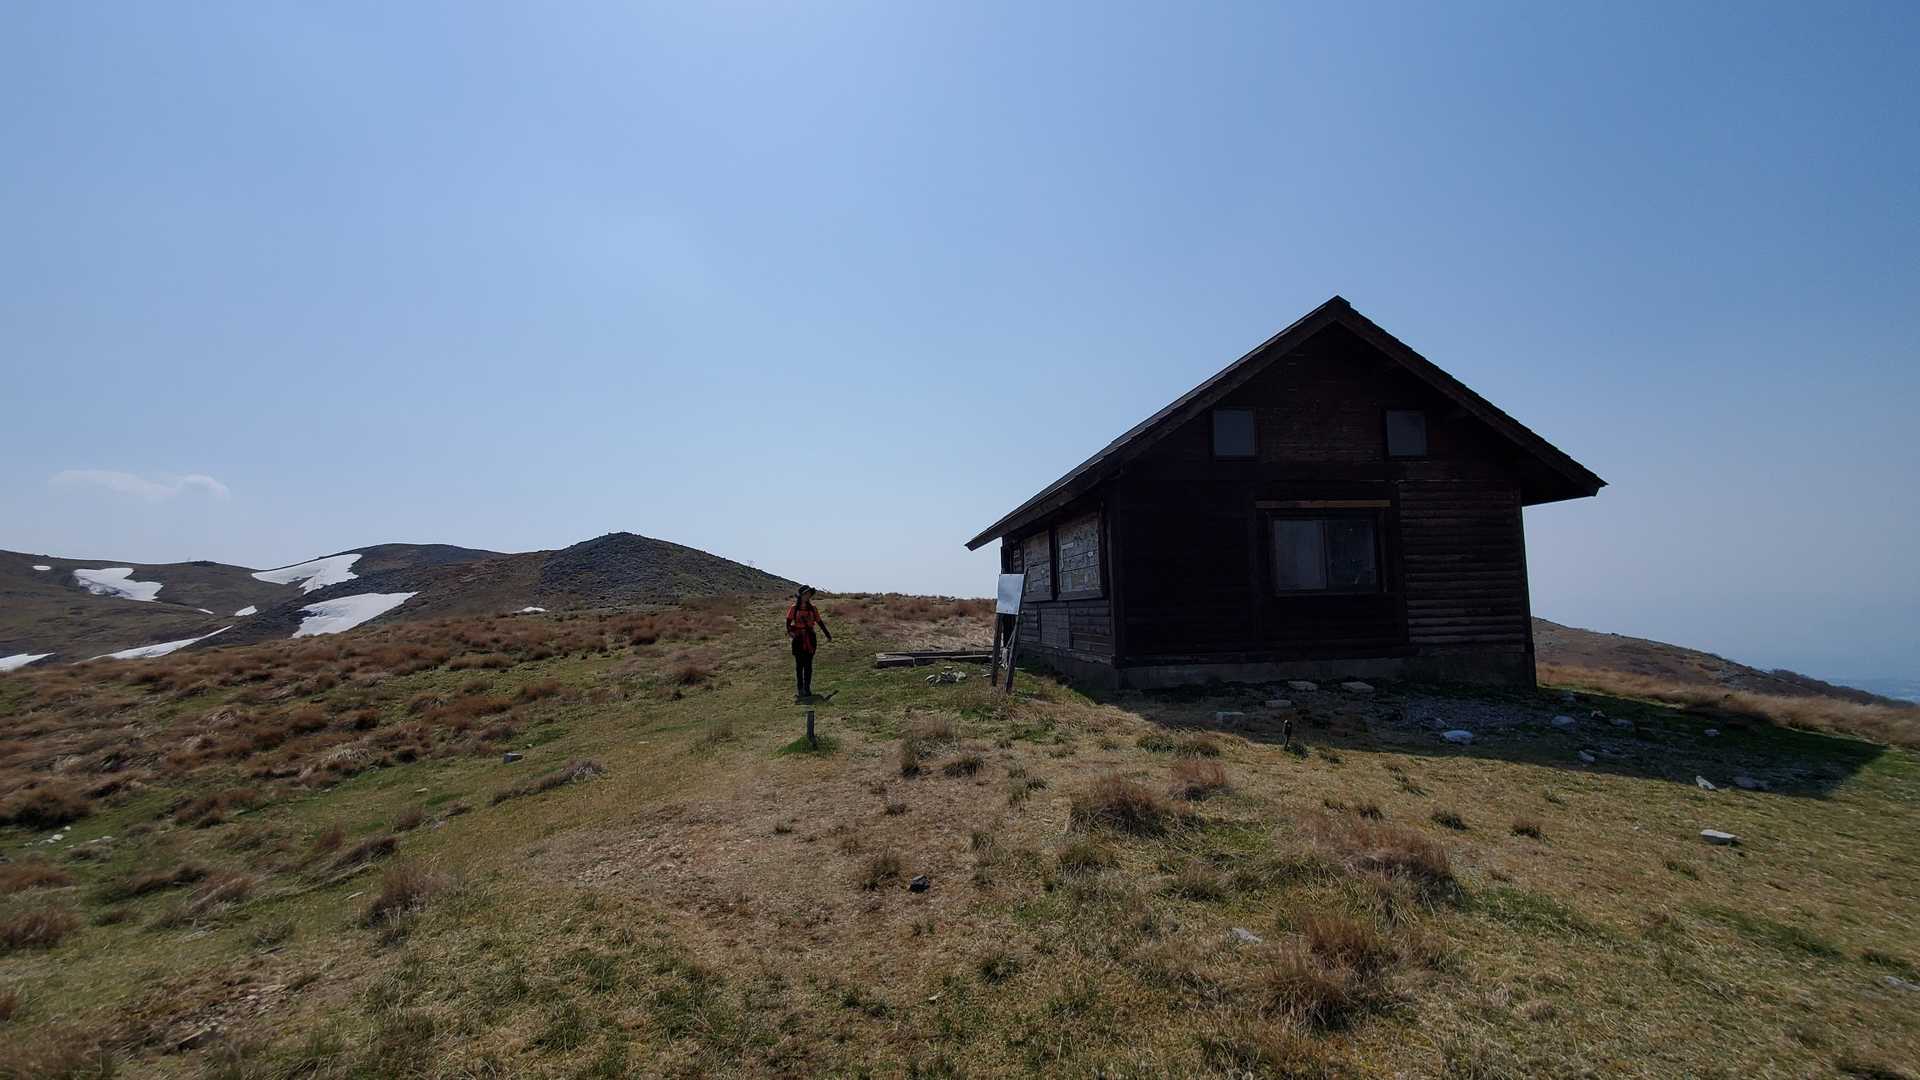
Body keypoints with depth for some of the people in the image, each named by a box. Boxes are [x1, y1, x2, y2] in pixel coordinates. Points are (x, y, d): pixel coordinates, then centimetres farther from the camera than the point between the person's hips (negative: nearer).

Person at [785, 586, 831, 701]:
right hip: (798, 639, -3)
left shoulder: (813, 609, 6)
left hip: (810, 639, 3)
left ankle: (807, 689, 13)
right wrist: (790, 631, -26)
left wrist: (828, 635, 6)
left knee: (808, 665, 6)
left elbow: (819, 622, 10)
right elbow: (788, 622, -6)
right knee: (799, 665, 2)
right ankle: (799, 690, 9)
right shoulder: (794, 609, -2)